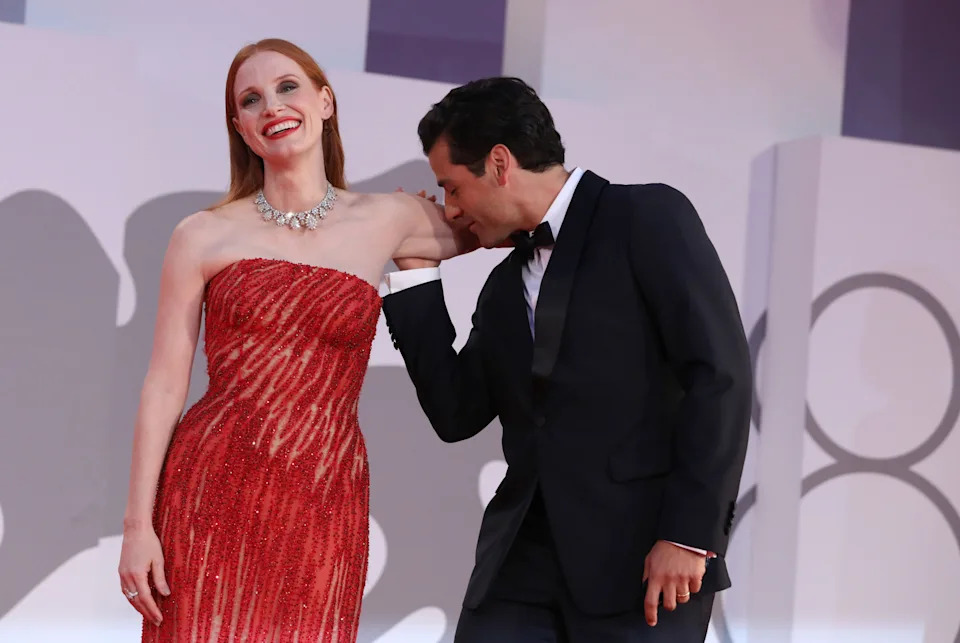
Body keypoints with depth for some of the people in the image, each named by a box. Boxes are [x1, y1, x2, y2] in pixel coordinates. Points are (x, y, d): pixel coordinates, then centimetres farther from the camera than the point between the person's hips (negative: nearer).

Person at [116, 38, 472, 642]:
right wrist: (139, 523, -2)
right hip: (212, 494, -1)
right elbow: (164, 385, 2)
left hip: (324, 503, 1)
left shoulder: (387, 221, 7)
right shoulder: (204, 237, 3)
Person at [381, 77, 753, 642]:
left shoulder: (649, 216, -2)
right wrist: (416, 271, 14)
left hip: (642, 552, -6)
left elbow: (720, 373, -10)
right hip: (523, 558, 6)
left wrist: (690, 533, -16)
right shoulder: (505, 288, 20)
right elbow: (457, 415, 14)